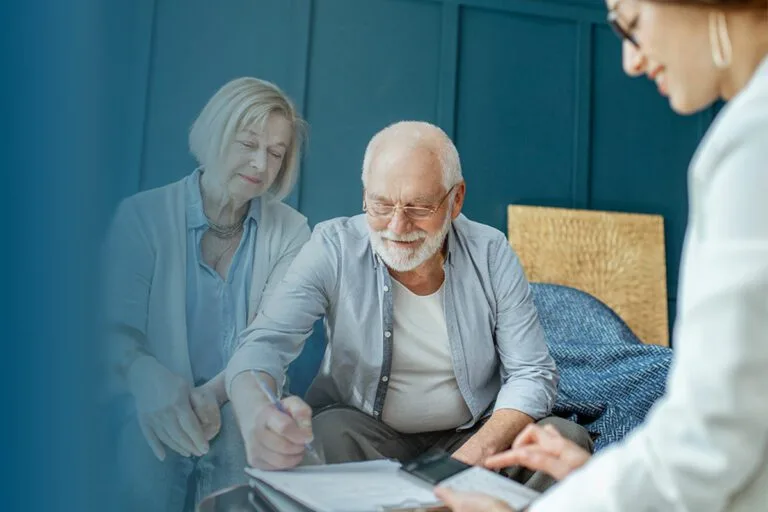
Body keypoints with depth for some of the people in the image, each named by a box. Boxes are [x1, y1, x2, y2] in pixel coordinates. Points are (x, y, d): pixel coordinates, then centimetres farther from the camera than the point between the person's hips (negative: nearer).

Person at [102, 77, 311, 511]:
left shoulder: (290, 231, 2)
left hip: (243, 414, 1)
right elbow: (117, 328, -7)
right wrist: (147, 377, -32)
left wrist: (213, 393, -28)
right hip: (159, 412, -1)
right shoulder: (142, 215, -2)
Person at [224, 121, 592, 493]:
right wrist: (257, 417, -46)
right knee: (326, 434, -33)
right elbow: (264, 345, -21)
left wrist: (475, 457, -27)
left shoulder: (491, 254, -10)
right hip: (363, 432, -1)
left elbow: (532, 374, -8)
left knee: (568, 441, -22)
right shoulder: (333, 248, -13)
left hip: (474, 437, 2)